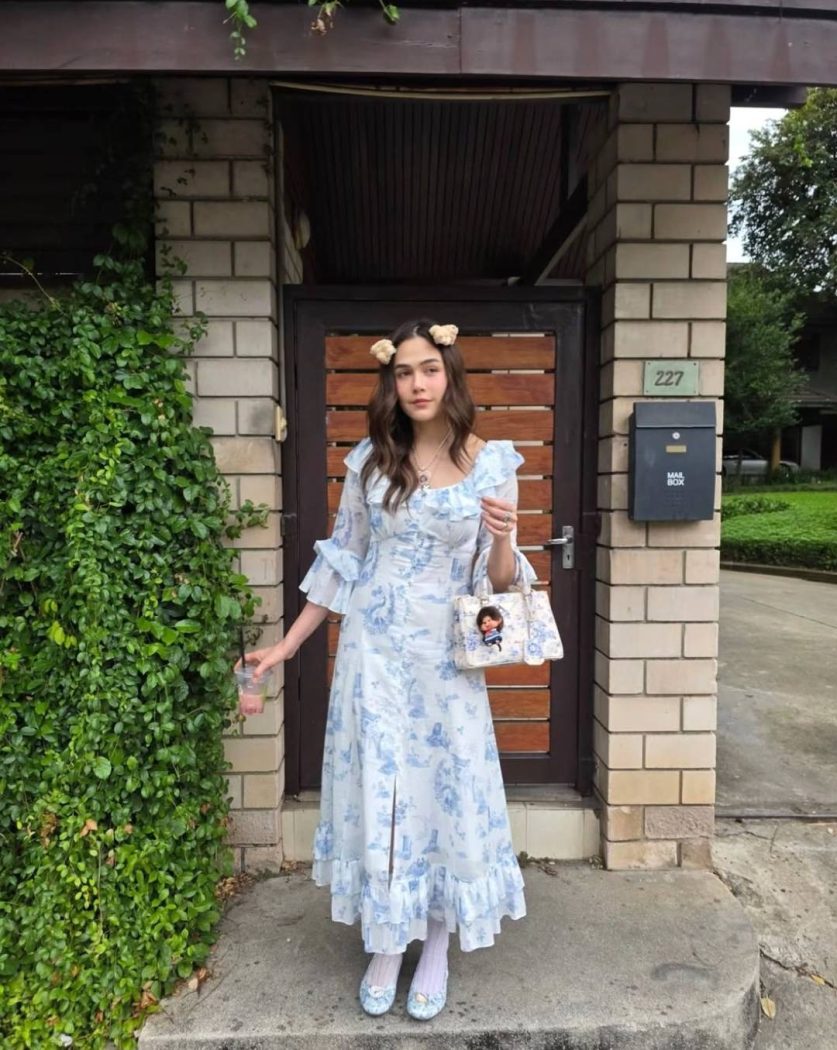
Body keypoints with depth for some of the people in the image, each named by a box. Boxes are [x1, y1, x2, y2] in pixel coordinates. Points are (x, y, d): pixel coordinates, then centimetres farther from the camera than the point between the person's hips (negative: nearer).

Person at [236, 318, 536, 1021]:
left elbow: (498, 583, -2)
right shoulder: (370, 460, 0)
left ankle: (437, 951, 35)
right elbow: (342, 564, 7)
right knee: (377, 792, 10)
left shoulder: (492, 463, -4)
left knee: (448, 792, 9)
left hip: (447, 659, -1)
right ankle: (384, 948, 34)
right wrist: (288, 644, 8)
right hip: (374, 653, 1)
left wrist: (503, 538, -24)